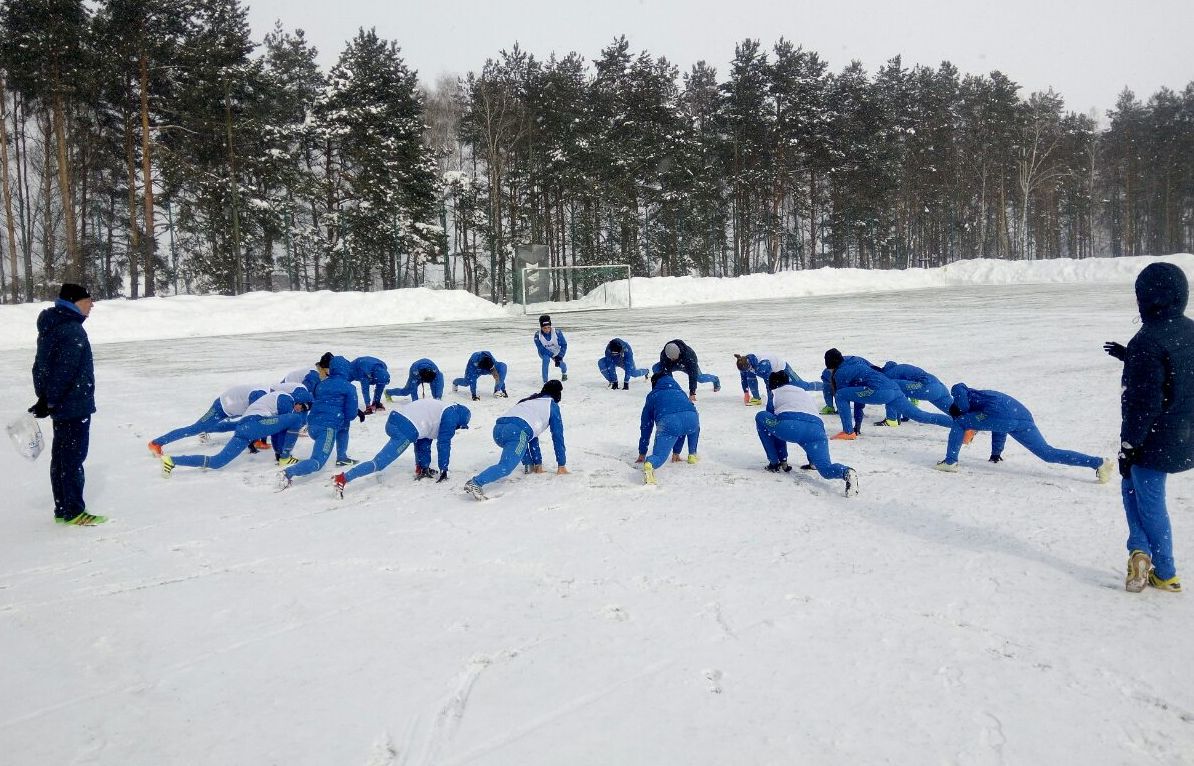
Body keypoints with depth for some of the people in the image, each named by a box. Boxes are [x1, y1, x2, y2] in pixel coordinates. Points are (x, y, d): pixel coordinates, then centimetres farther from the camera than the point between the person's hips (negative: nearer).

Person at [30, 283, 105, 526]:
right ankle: (74, 512, 4)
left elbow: (42, 365, 16)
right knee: (74, 458, -3)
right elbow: (63, 372, -23)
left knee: (61, 457, 14)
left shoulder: (51, 327, 12)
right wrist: (49, 402, -16)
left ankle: (62, 510, 22)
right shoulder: (73, 331, -20)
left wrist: (45, 398, 16)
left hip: (62, 406, 10)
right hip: (75, 406, -10)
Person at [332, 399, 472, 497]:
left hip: (393, 419, 9)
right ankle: (342, 479, -20)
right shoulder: (452, 416, 7)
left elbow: (425, 439, 33)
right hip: (406, 431, -9)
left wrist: (424, 464, 35)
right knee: (379, 462, -12)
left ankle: (422, 469, 30)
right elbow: (444, 444, 3)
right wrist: (444, 470, 10)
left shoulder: (439, 410, 30)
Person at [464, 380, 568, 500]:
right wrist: (561, 465, 26)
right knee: (506, 466, -21)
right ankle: (475, 483, -43)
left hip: (498, 429, 7)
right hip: (517, 432, -7)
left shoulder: (530, 401, 38)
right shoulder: (552, 405, 21)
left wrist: (538, 463, 44)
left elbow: (532, 434, 42)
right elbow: (557, 436, 20)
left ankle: (531, 467, 23)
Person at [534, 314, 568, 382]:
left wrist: (559, 357, -31)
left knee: (560, 364, -7)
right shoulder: (537, 336, -28)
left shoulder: (557, 333, -29)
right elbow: (541, 349, -28)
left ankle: (564, 372, 35)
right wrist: (553, 356, -35)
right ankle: (545, 381, -24)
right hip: (544, 353, -2)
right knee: (546, 359, -30)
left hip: (556, 351, 2)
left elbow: (564, 345, -21)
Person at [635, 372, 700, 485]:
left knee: (659, 455, -1)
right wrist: (676, 452, 57)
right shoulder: (680, 392, 43)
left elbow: (645, 427, 37)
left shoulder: (652, 397, 34)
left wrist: (642, 453, 45)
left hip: (667, 422, -3)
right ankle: (692, 455, 35)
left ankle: (649, 465, -35)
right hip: (691, 417, 3)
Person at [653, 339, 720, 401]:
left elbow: (692, 374, -47)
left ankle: (715, 380, 23)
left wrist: (692, 392, -51)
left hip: (688, 365, -1)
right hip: (674, 365, 2)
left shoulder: (689, 354, -45)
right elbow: (664, 371, -33)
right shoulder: (663, 354, -37)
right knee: (655, 368, -23)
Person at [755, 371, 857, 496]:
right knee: (826, 469, 3)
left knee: (760, 417, 23)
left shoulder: (774, 393, 31)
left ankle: (776, 462, 22)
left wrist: (782, 457, 42)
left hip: (788, 425, -3)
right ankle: (846, 472, -33)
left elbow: (771, 420, 32)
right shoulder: (808, 394, 41)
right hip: (817, 429, 3)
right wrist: (813, 459, 49)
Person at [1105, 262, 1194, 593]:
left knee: (1149, 501, 6)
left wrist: (1128, 444, -15)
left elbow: (1144, 402, -23)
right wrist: (1130, 358, 22)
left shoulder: (1148, 341, -23)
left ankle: (1165, 573, 14)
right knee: (1131, 486, 22)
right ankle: (1141, 550, 17)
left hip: (1153, 439, -8)